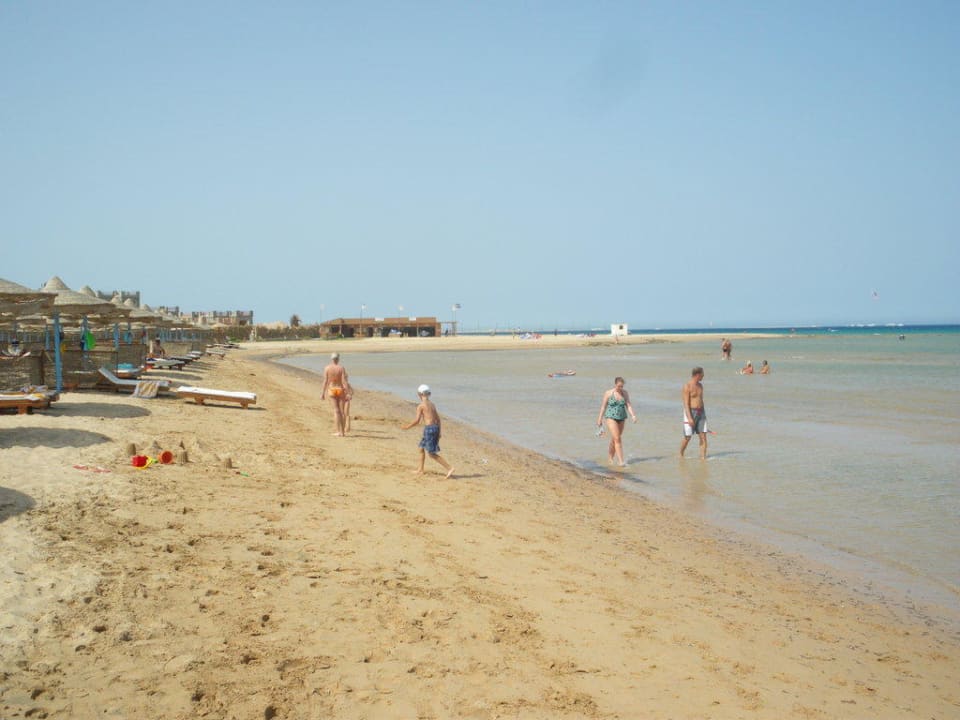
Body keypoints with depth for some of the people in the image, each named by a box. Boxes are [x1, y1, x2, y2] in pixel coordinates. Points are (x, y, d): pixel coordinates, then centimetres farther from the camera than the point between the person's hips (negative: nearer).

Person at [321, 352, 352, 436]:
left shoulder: (327, 368, -5)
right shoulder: (342, 368, -9)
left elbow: (325, 381, -5)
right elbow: (344, 381, -12)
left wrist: (323, 393, 1)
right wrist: (348, 392, -8)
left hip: (332, 390, 1)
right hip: (341, 390, 0)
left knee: (336, 411, 1)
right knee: (342, 411, 10)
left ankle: (338, 432, -4)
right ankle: (342, 431, 14)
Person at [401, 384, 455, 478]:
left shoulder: (421, 406, -8)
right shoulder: (432, 404, 15)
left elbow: (417, 420, -13)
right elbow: (438, 418, 16)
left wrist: (407, 426, 0)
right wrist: (438, 432, 23)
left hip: (429, 428, -9)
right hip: (436, 427, 9)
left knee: (431, 453, -5)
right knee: (422, 448, 22)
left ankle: (449, 468, -13)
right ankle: (420, 470, 29)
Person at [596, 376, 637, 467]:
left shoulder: (625, 393, 2)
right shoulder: (608, 393, -7)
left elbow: (628, 406, -4)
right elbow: (603, 406, -2)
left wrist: (633, 415, -20)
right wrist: (600, 420, 0)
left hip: (621, 418, 4)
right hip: (611, 418, -4)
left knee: (614, 440, 14)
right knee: (617, 439, -15)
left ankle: (611, 459, 31)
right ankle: (620, 461, -16)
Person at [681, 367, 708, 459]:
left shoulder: (700, 385, 11)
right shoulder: (687, 386, -12)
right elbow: (686, 403, -16)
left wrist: (703, 415, 21)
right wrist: (689, 418, -24)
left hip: (701, 413, 6)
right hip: (690, 413, -6)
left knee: (703, 436, -2)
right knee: (687, 437, 1)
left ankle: (703, 457, -1)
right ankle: (681, 455, 22)